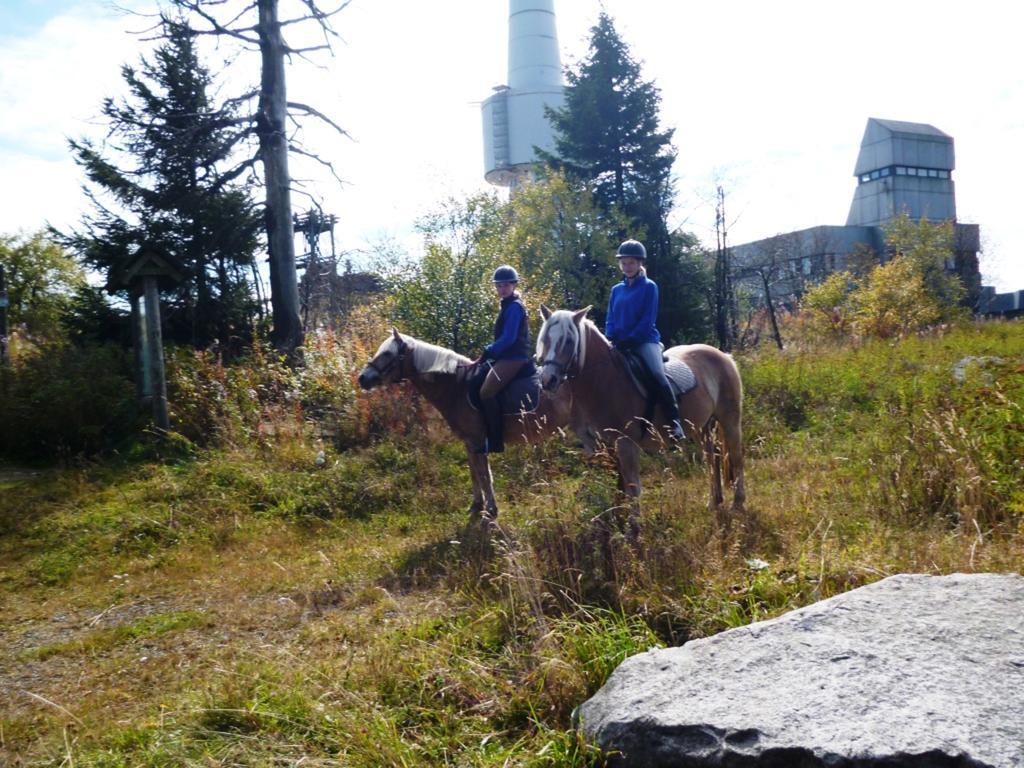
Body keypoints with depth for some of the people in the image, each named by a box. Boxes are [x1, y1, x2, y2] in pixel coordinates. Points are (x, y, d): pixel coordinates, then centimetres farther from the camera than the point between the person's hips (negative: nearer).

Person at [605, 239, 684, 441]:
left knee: (658, 375, -29)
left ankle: (674, 421, -25)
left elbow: (648, 319, -9)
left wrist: (630, 340, -17)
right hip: (620, 344, 6)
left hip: (645, 340, -6)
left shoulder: (649, 287, -1)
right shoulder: (617, 290, 15)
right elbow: (610, 319, 14)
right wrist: (611, 341, -4)